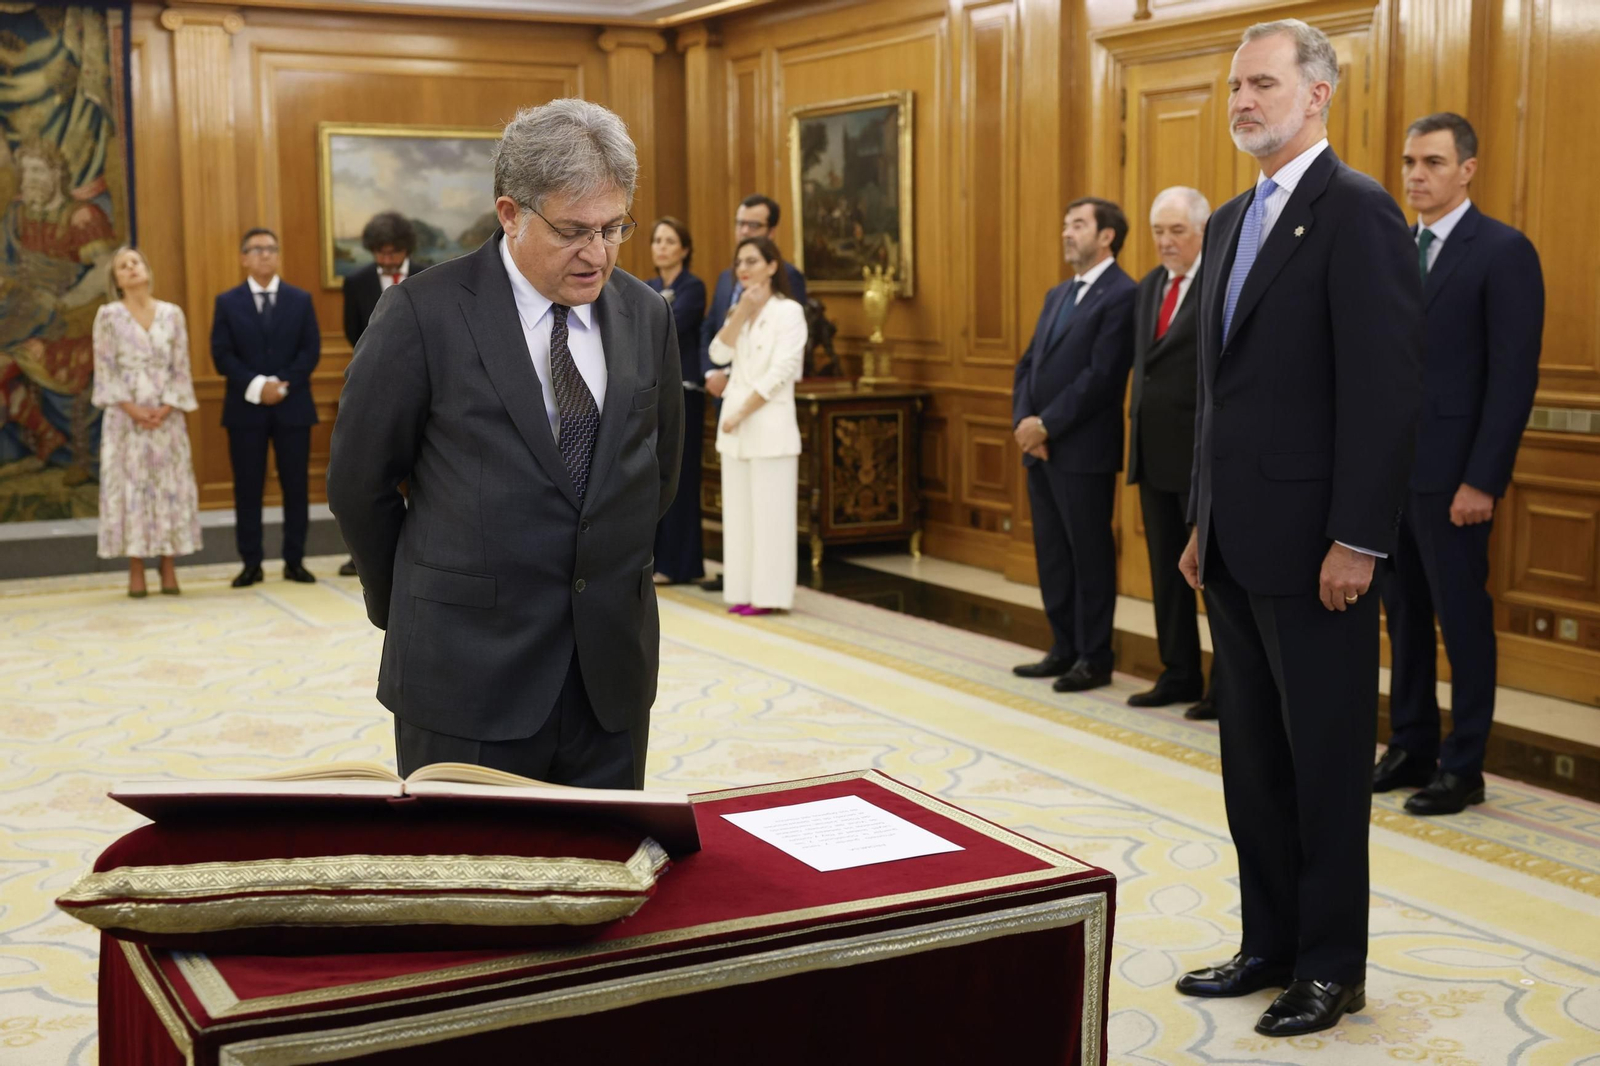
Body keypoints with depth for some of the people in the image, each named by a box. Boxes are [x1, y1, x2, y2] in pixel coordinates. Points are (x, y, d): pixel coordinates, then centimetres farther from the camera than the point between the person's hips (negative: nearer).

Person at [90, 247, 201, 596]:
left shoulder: (172, 313, 7)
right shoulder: (108, 315, 2)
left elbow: (181, 367, 4)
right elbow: (105, 370, -2)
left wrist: (166, 408, -9)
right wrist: (132, 409, -12)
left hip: (167, 415, 2)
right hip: (125, 415, -1)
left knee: (170, 485, 0)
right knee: (128, 485, -2)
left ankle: (168, 566, 7)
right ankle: (135, 570, 3)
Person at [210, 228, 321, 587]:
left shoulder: (301, 299, 9)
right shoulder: (227, 302, 6)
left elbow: (311, 350, 1)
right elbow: (221, 355, -2)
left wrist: (282, 384, -13)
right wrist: (256, 386, -15)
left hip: (292, 406, 1)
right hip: (245, 408, -1)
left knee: (296, 486, 2)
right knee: (247, 488, 1)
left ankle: (294, 561, 10)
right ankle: (251, 563, 7)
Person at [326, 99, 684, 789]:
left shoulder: (645, 315, 5)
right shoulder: (423, 314, -9)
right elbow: (358, 481, -1)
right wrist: (407, 611, 9)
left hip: (612, 672, 4)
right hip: (469, 673, -4)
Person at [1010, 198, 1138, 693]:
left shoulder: (1122, 295, -10)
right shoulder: (1057, 295, 18)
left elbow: (1100, 377, -18)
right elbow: (1028, 364, 15)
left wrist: (1046, 425, -15)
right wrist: (1024, 421, -2)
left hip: (1083, 450, -8)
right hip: (1040, 448, 8)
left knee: (1090, 554, 0)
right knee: (1052, 553, 12)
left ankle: (1095, 658, 9)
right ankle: (1064, 649, 22)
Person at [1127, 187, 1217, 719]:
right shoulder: (1148, 287, 14)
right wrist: (1138, 415, 13)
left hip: (1204, 455, -8)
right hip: (1154, 453, 8)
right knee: (1166, 570, 13)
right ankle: (1179, 675, 24)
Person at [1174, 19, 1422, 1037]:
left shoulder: (1356, 210, -11)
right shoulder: (1231, 220, 15)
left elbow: (1388, 386, -17)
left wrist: (1356, 541, -19)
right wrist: (1201, 522, 16)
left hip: (1314, 547, -8)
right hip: (1237, 545, 8)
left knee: (1327, 764, 4)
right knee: (1254, 760, 14)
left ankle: (1333, 968, 17)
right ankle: (1270, 945, 27)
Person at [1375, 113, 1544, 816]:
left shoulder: (1503, 251, -8)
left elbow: (1514, 376, -13)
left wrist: (1482, 479, -17)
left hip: (1450, 474, -6)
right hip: (1388, 467, 7)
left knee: (1462, 619, 2)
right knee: (1404, 614, 13)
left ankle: (1463, 768, 13)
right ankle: (1410, 748, 24)